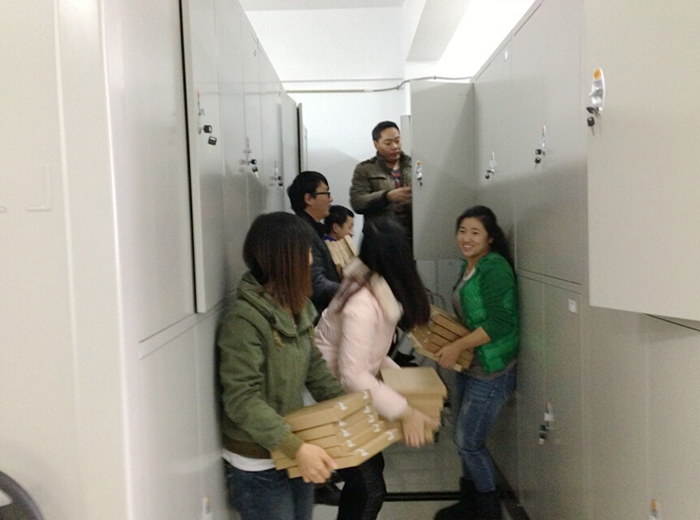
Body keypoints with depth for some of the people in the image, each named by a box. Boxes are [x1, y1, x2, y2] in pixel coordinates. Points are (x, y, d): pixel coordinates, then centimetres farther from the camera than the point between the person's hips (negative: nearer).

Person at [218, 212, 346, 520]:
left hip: (295, 454, 8)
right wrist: (296, 447, -32)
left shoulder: (298, 308, 2)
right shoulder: (243, 319, -24)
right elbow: (242, 400, -26)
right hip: (258, 465, -8)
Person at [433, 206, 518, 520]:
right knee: (463, 439, 16)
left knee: (469, 442, 1)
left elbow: (501, 322, -25)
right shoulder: (469, 266, 9)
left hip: (491, 371, -8)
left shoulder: (494, 268, -17)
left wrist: (457, 347, -22)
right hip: (468, 367, 8)